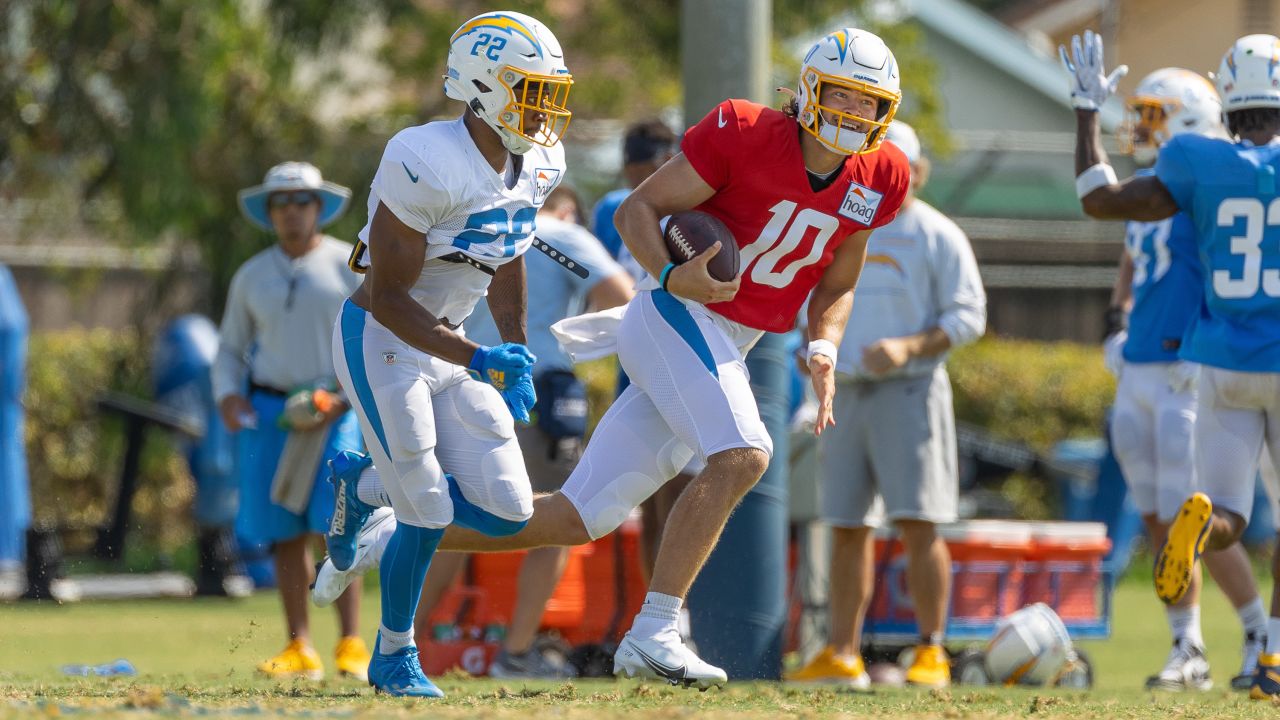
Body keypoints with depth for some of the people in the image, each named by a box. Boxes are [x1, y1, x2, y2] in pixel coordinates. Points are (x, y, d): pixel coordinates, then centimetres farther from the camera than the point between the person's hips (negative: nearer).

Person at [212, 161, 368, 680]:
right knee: (285, 532, -1)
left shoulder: (350, 267, 3)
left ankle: (351, 644, -14)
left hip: (336, 409, -3)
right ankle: (300, 650, 2)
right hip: (268, 411, 3)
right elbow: (230, 350, 19)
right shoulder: (252, 277, 13)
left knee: (337, 523, -16)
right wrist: (228, 395, -2)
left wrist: (341, 402, -12)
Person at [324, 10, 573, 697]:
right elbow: (388, 297, -22)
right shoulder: (427, 165, -27)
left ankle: (366, 487, 26)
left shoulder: (538, 164, -1)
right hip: (381, 341, -7)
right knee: (428, 513, -6)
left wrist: (518, 359, 13)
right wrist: (476, 359, -28)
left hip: (450, 344, 7)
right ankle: (394, 658, 16)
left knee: (506, 511, 0)